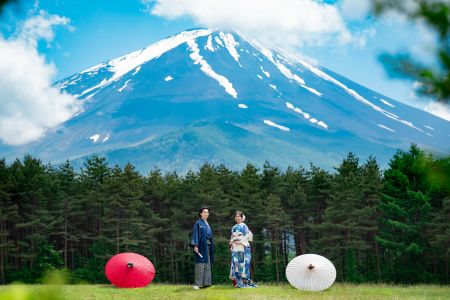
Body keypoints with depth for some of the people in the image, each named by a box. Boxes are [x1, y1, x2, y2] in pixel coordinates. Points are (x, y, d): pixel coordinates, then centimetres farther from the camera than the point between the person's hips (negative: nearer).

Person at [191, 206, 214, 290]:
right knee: (200, 264, -11)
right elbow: (195, 234, -11)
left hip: (208, 246, 8)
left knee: (207, 265, 7)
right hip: (201, 246, -8)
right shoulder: (198, 223, -4)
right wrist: (195, 245, -22)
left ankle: (205, 282, 10)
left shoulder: (207, 224, 19)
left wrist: (211, 248, 15)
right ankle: (198, 284, -11)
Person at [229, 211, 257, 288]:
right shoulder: (234, 227, 20)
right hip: (235, 248, 7)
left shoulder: (243, 225, -2)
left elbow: (248, 235, -9)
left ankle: (244, 281, -8)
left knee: (242, 263, -10)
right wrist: (231, 242, 8)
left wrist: (241, 241, -15)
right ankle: (237, 281, 4)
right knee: (235, 263, 2)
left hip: (242, 247, -7)